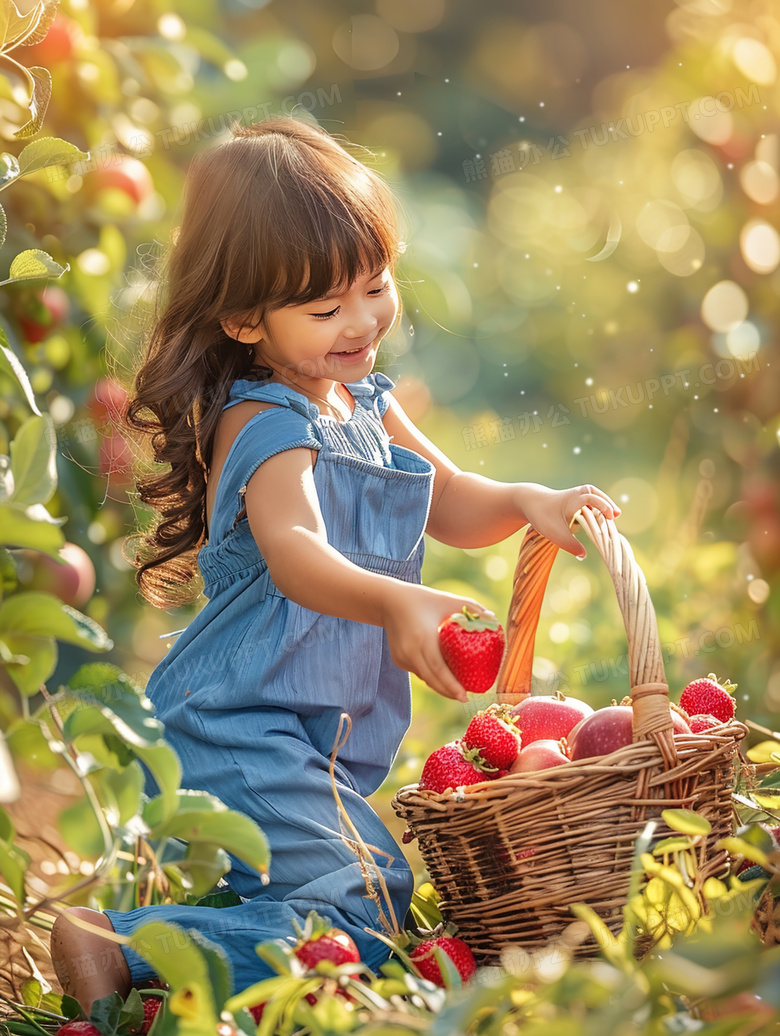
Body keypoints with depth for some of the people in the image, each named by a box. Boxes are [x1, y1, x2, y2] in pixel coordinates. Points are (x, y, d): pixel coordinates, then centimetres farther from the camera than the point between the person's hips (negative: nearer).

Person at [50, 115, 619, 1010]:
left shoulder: (367, 406, 10)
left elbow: (450, 504, 17)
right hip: (243, 738, -10)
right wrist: (395, 603, -56)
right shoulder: (264, 427, -19)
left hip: (322, 742, 10)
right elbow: (293, 551, -37)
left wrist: (529, 502, -5)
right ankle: (114, 945, -15)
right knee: (358, 926, -21)